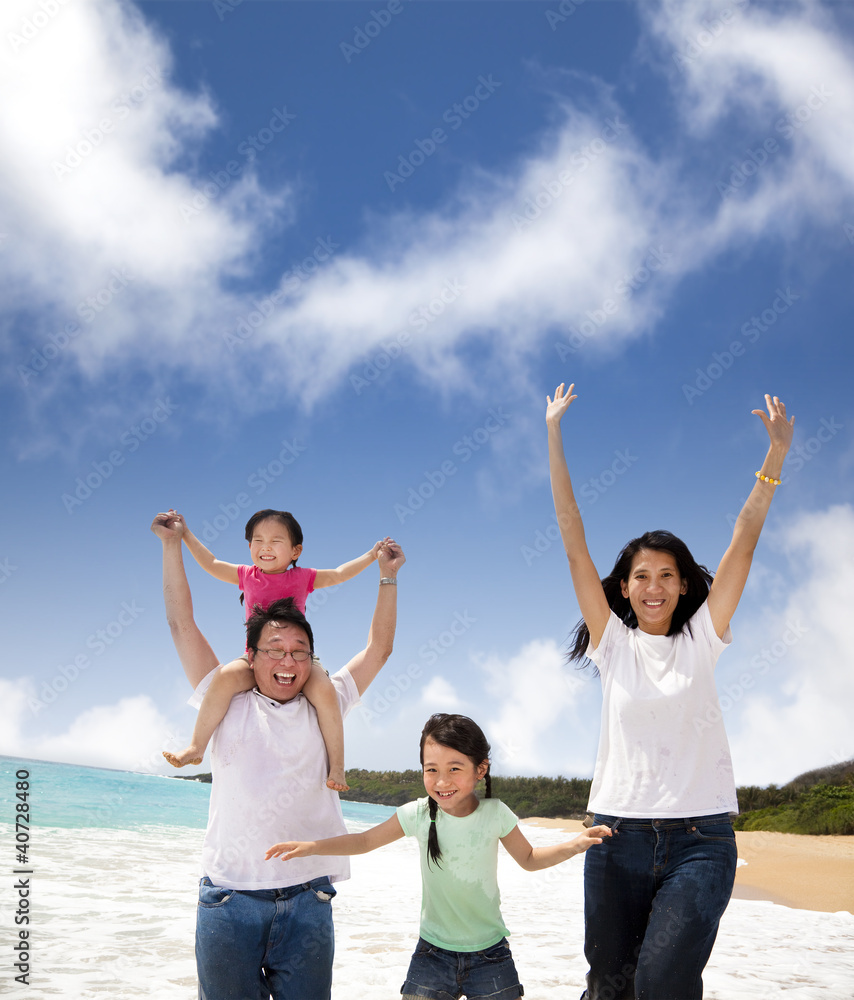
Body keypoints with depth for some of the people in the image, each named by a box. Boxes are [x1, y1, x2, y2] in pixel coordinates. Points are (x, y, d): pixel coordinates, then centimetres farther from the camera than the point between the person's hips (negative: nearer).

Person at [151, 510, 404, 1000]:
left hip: (307, 899, 1)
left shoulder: (323, 710, 11)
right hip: (229, 898, -1)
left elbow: (379, 648, 16)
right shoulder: (228, 705, 8)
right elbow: (182, 623, 8)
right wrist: (173, 545, 6)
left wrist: (388, 576, 13)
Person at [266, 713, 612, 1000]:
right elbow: (366, 840, 2)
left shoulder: (494, 813, -10)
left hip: (489, 955, 0)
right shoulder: (419, 815, -10)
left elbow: (529, 859, 6)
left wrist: (573, 845, -8)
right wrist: (310, 846, -7)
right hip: (433, 953, 0)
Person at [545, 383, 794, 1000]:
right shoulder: (613, 642, 3)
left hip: (700, 836, -1)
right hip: (619, 832, 1)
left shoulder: (701, 639, 4)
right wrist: (554, 435, -3)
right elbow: (574, 541, -1)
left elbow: (745, 540, -3)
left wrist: (777, 454, -10)